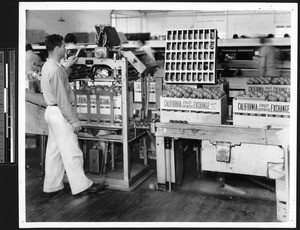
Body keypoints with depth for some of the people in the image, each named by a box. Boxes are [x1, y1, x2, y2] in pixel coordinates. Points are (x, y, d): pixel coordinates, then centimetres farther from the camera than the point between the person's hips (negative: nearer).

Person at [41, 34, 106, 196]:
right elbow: (62, 99, -22)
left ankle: (52, 185, 22)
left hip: (52, 111, 10)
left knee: (54, 151, 14)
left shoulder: (48, 66, 11)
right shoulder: (55, 70, -20)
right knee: (71, 151, -4)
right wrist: (74, 120, -19)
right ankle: (81, 186, 4)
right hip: (59, 113, -10)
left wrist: (67, 66, 29)